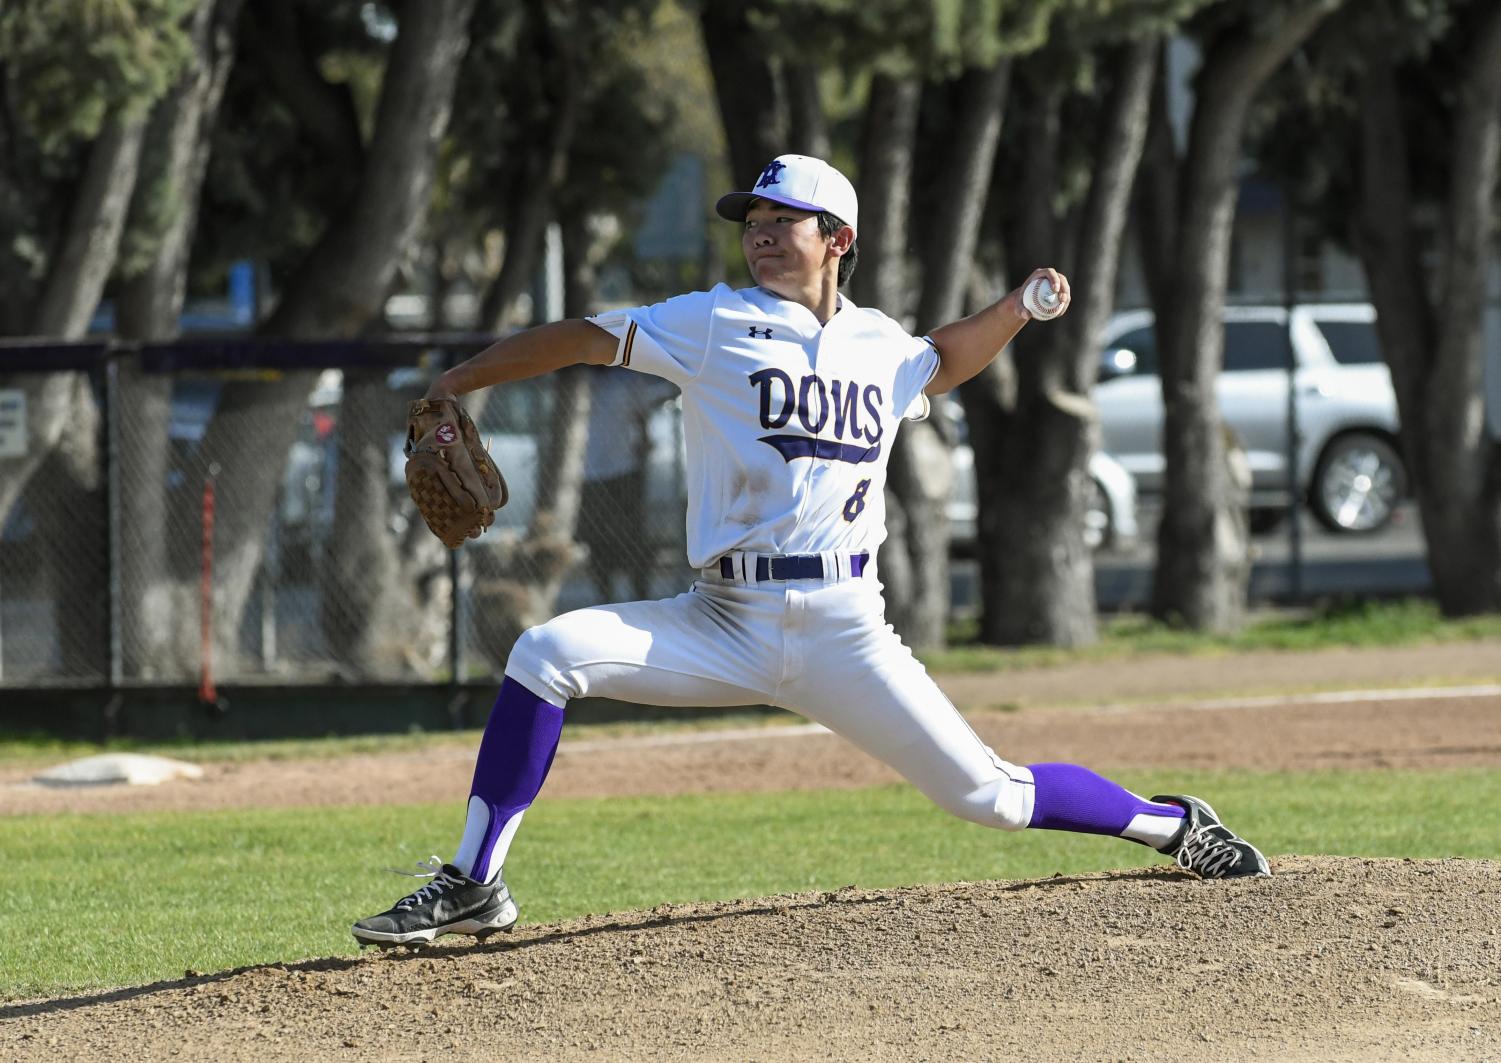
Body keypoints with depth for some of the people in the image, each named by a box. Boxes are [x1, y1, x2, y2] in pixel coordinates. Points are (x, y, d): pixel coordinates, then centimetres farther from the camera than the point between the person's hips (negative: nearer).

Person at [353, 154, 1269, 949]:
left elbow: (944, 359, 34)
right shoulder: (718, 324, 1)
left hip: (844, 633, 1)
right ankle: (473, 887, -14)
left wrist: (1019, 308, 17)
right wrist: (456, 385, -13)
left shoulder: (879, 345, 10)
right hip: (724, 625, -1)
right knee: (548, 655, -20)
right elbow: (587, 339, -4)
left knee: (986, 794, -3)